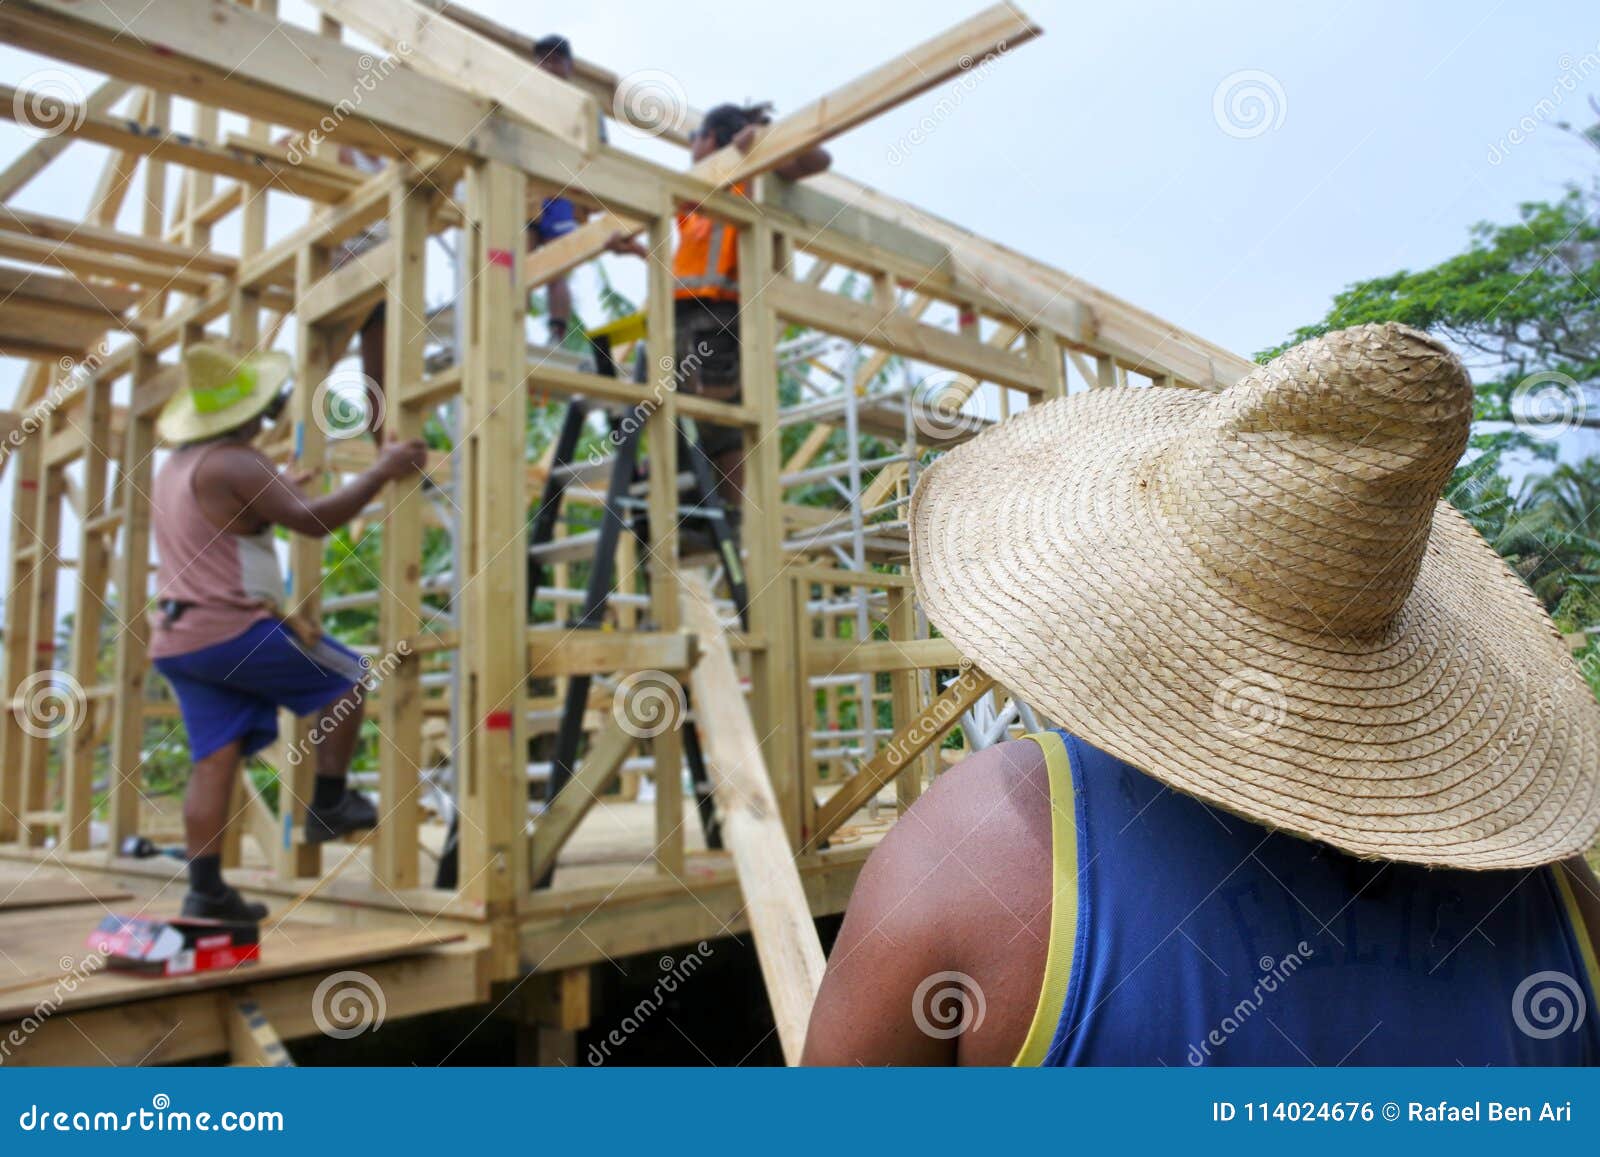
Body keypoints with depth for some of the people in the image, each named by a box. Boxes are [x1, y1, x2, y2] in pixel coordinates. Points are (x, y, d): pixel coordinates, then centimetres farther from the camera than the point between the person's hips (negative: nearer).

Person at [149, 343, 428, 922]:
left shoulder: (173, 467, 19)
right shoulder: (234, 463, -12)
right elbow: (314, 518, -22)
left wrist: (274, 492, 43)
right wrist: (381, 472, -15)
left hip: (178, 638, 9)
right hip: (231, 629, -9)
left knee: (214, 760, 7)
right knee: (346, 678, 5)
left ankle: (205, 889, 6)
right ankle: (329, 804, 6)